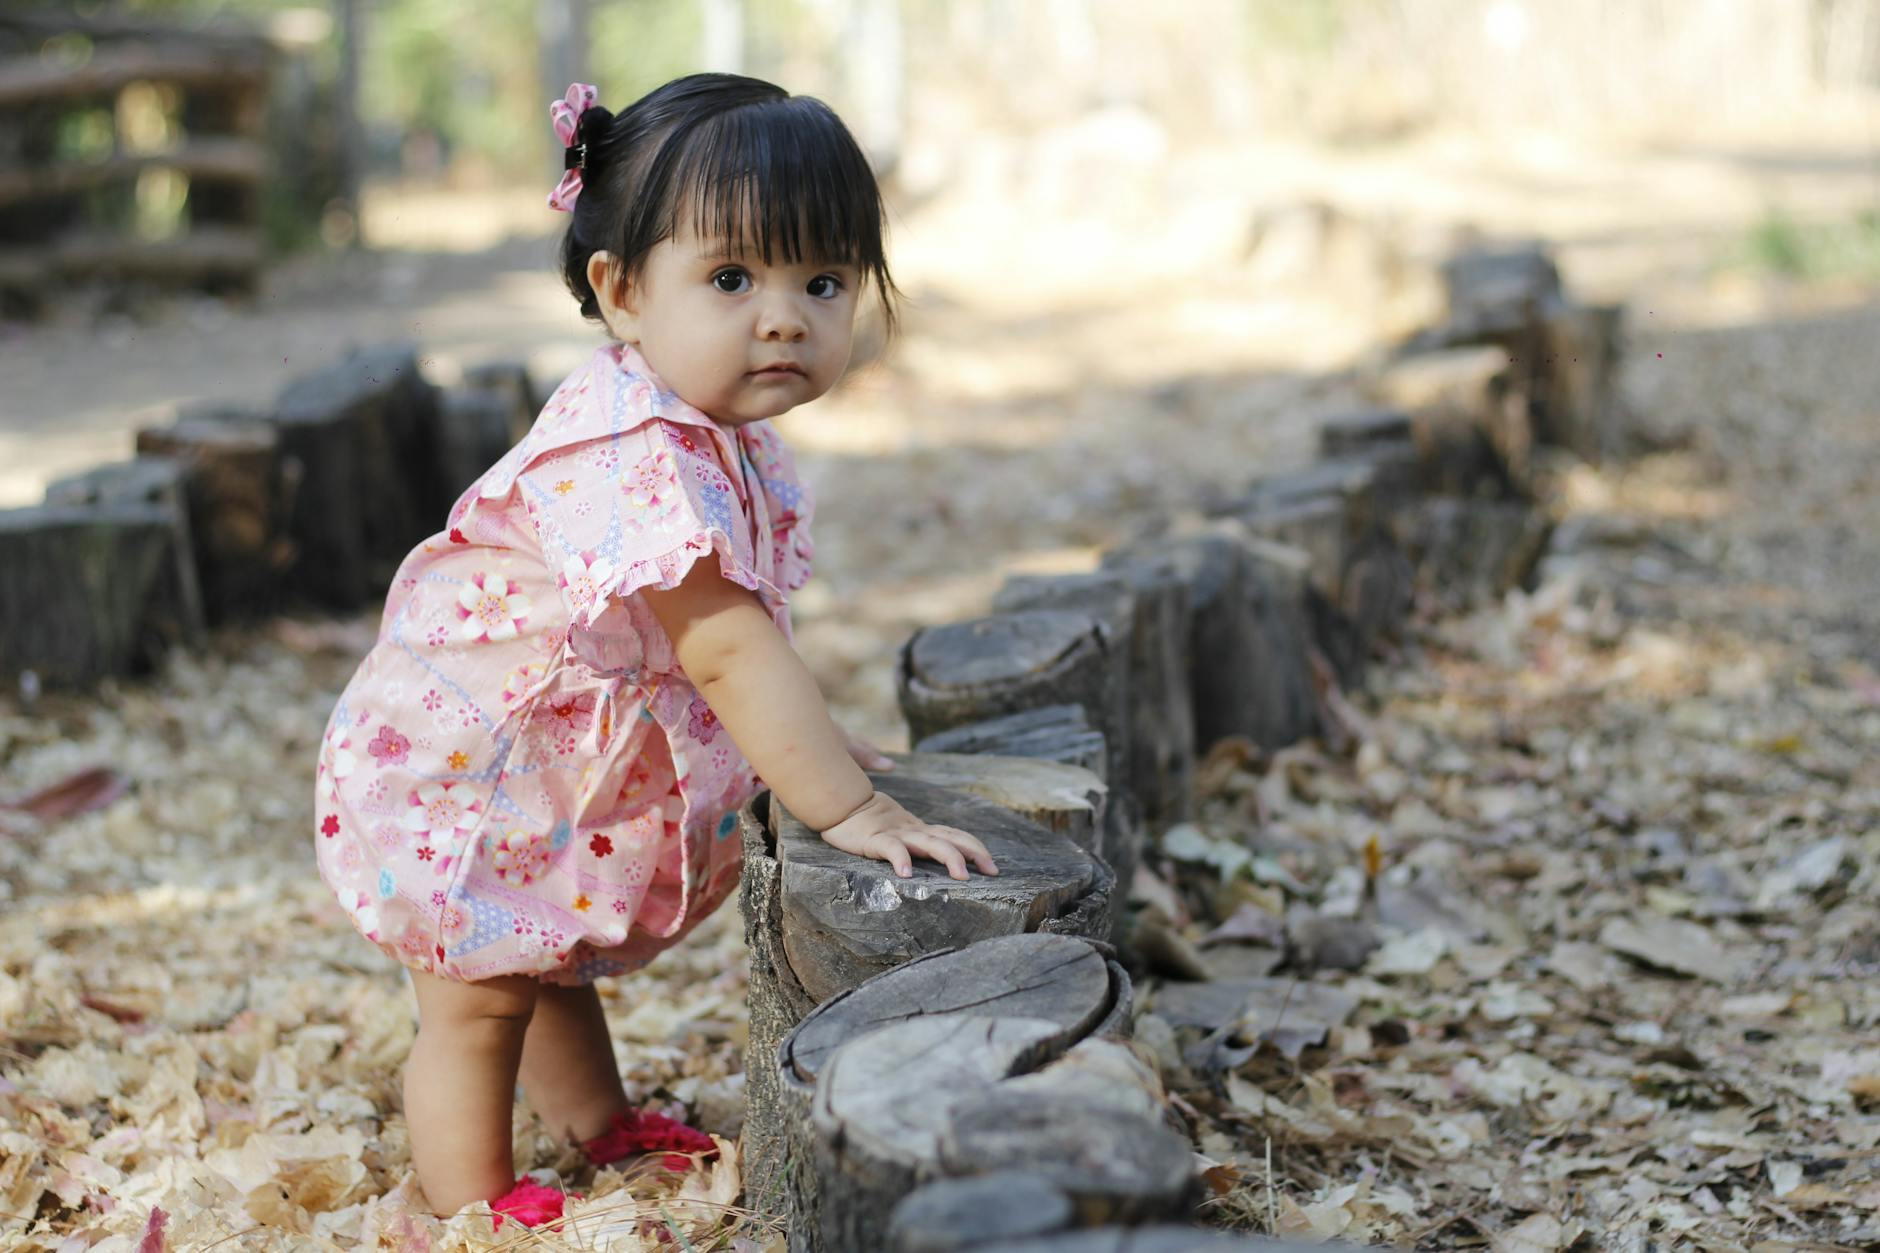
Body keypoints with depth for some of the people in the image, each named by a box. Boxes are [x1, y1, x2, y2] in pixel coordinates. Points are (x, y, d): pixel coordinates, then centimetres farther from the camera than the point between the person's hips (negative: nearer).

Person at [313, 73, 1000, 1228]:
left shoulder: (718, 438, -5)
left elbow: (741, 638, 9)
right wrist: (849, 808, -40)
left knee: (555, 961, 28)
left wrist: (814, 740, 4)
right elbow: (724, 649, -41)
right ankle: (477, 1212, 19)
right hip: (455, 774, -10)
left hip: (558, 772, 10)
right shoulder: (632, 456, -37)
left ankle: (604, 1130, 47)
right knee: (477, 1003, 4)